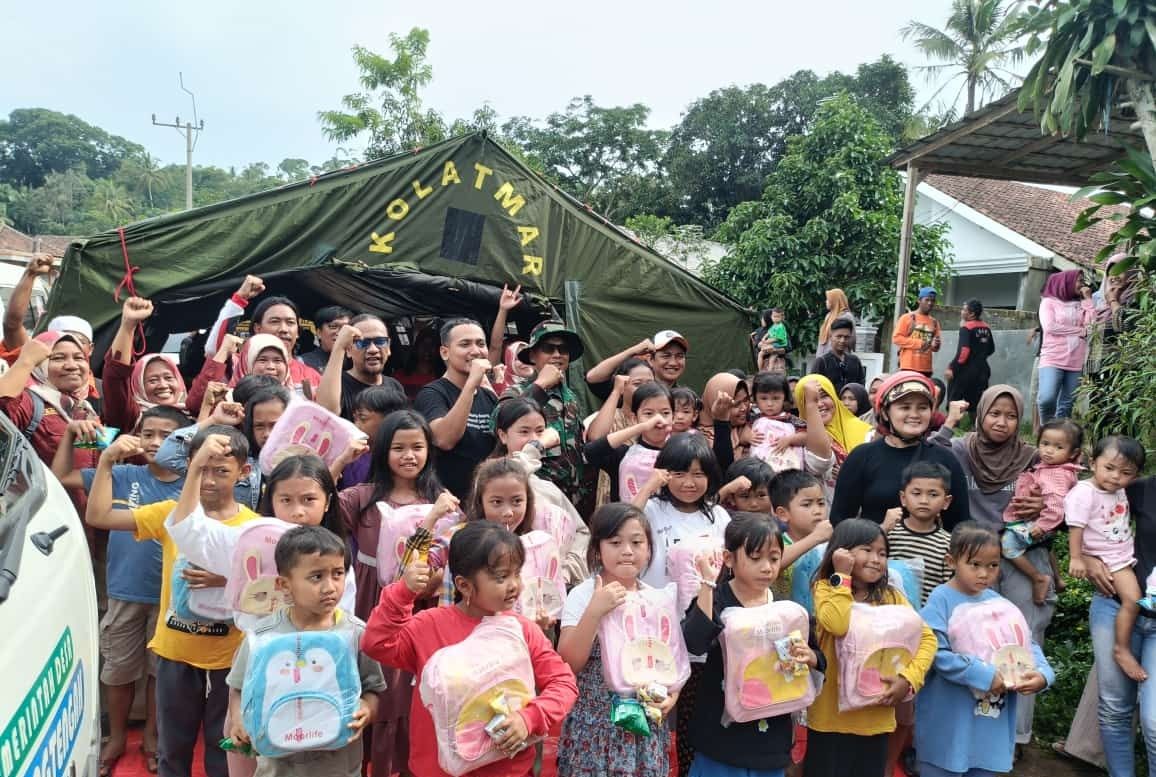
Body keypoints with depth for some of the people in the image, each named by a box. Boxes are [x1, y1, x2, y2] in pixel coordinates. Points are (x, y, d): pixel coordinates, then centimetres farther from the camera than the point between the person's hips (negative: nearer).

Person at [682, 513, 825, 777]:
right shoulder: (714, 600, -10)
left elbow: (820, 663, 9)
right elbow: (693, 644, -28)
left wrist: (809, 657, -14)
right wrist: (708, 582, -27)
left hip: (772, 737, 4)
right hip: (722, 733, -3)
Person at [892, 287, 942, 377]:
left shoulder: (934, 322, 16)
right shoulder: (907, 317, 1)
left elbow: (935, 347, 22)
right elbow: (896, 338, -7)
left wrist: (935, 345, -4)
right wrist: (918, 343, -13)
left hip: (926, 368, 5)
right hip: (909, 367, -5)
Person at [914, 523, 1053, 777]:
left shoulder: (998, 603, 5)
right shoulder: (941, 600, -13)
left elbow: (1027, 643, 5)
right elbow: (937, 653, -22)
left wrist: (1042, 673, -14)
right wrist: (984, 676, -23)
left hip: (992, 719, 6)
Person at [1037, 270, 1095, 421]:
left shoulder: (1082, 304, 16)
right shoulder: (1049, 301, 6)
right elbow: (1050, 327, -8)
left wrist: (1088, 299, 5)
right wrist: (1081, 331, -1)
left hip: (1076, 363, 4)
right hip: (1052, 360, -4)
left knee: (1066, 406, 2)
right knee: (1047, 399, -21)